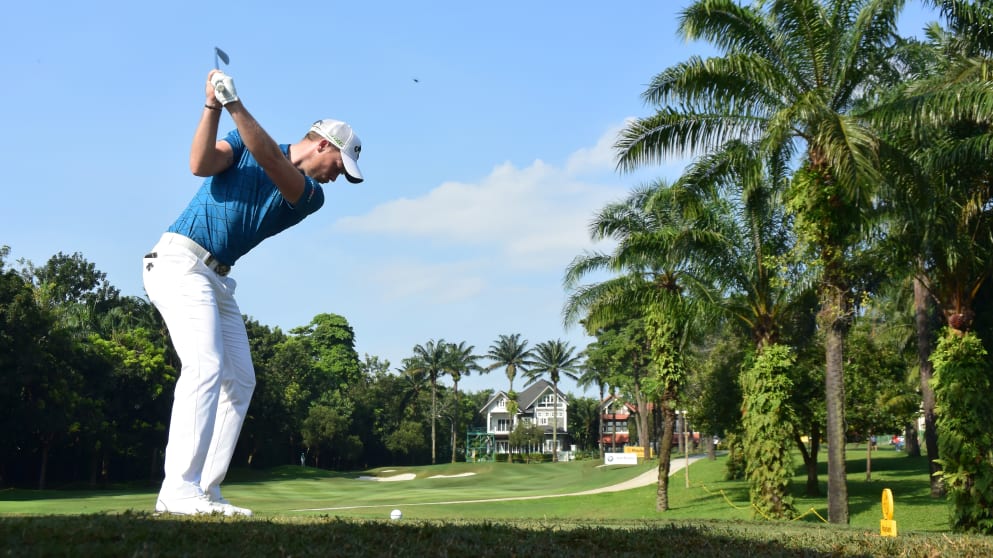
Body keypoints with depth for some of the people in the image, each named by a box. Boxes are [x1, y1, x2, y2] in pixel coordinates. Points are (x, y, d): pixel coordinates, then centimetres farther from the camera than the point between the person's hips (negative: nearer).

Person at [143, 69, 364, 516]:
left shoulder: (311, 195, 8)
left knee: (240, 381, 2)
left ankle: (204, 492, 3)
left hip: (219, 279, 7)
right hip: (181, 260, -7)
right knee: (205, 366, -22)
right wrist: (213, 107, -24)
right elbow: (200, 164, -14)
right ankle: (178, 490, -25)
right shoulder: (243, 143, 4)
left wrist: (235, 106, -25)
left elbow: (273, 163, -12)